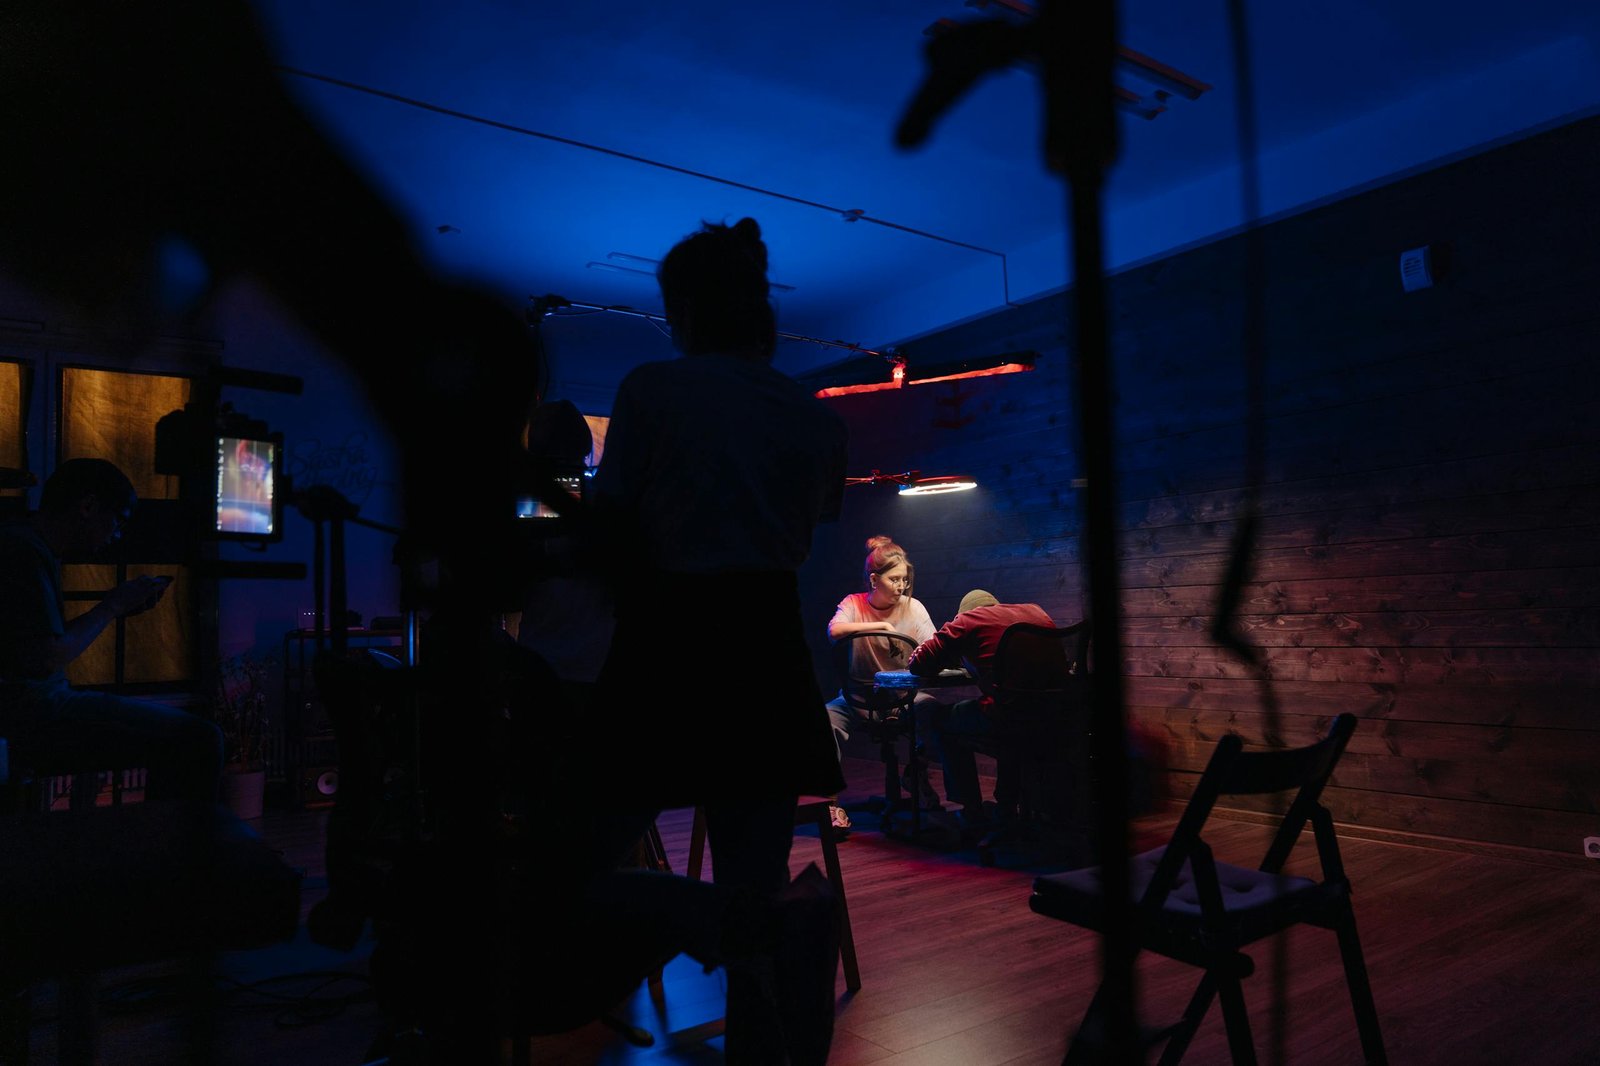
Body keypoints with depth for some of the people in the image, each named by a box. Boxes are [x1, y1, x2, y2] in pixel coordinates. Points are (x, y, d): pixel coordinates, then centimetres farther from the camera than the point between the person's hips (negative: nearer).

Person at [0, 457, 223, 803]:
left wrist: (120, 607, 10)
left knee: (183, 732, 20)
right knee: (198, 739, -19)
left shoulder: (29, 544, 16)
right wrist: (112, 607, -9)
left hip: (38, 703, 11)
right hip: (30, 715, -11)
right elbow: (45, 660, -21)